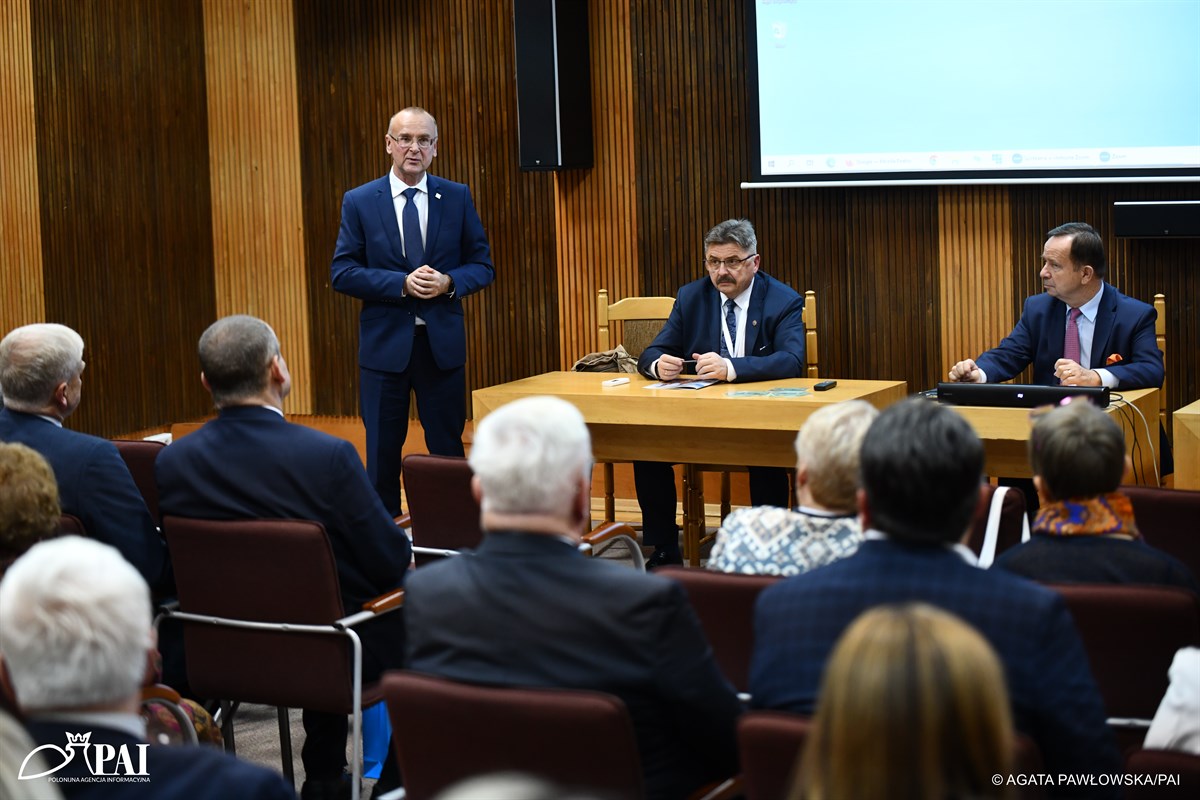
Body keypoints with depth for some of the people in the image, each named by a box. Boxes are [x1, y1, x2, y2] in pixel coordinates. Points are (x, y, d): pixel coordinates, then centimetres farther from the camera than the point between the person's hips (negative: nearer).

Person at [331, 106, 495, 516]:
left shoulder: (457, 198, 5)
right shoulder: (359, 202, 1)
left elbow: (482, 266, 7)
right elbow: (342, 273, -4)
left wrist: (448, 282, -14)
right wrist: (401, 284, -16)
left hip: (442, 342, 1)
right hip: (385, 343, -1)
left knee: (448, 450, 5)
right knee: (382, 453, 5)